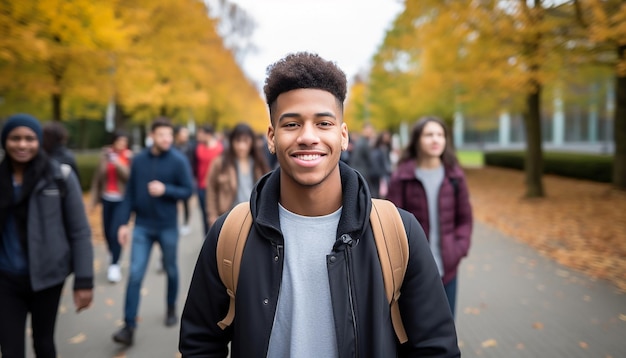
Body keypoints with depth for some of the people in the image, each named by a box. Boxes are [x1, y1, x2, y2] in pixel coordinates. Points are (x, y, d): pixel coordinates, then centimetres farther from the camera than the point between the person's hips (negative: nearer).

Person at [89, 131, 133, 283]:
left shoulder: (130, 157, -4)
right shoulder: (105, 155, 2)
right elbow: (97, 178, 5)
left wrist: (119, 164, -26)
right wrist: (94, 200, 4)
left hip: (122, 200, -3)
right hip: (107, 199, 4)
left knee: (116, 233, -13)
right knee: (107, 232, 10)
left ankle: (114, 265, -4)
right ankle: (114, 259, 32)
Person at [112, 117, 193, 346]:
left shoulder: (178, 161, -8)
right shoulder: (138, 160, 0)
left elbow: (188, 191, -7)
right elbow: (130, 193, 3)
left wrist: (165, 190, -23)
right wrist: (124, 223, -1)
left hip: (168, 227, -1)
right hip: (142, 227, 1)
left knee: (171, 270, 15)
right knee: (135, 274, -4)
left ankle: (171, 309, 38)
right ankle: (129, 326, 2)